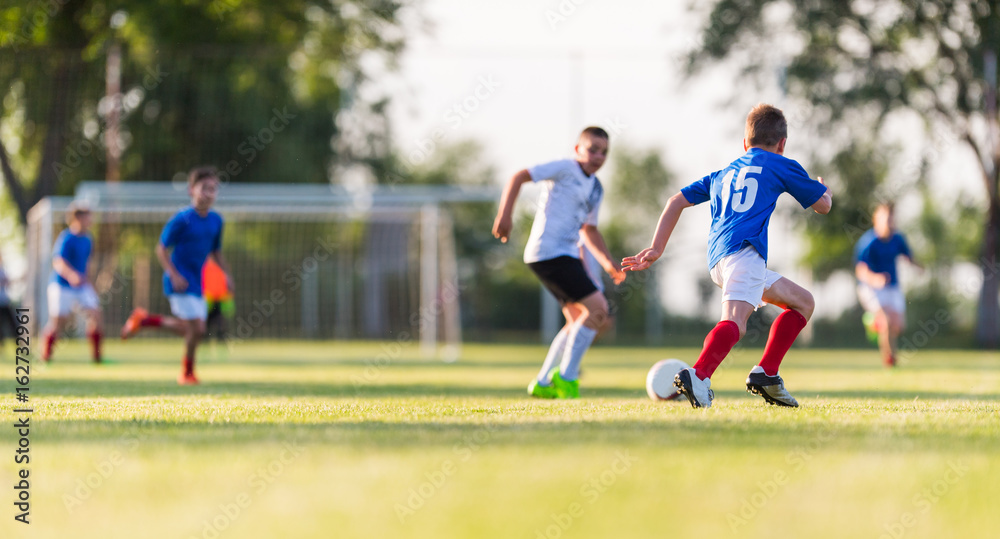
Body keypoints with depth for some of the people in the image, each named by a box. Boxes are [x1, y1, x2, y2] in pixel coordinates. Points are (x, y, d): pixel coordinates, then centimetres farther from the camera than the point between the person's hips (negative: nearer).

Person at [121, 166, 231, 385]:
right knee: (196, 328, -13)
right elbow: (161, 248, -11)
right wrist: (174, 275, -20)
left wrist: (226, 274, 8)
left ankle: (144, 319, 30)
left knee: (188, 329, 11)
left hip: (196, 282, 8)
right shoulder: (182, 220, -14)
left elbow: (216, 251, 19)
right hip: (180, 282, -7)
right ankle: (187, 373, 8)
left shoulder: (216, 220, 6)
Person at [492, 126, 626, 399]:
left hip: (567, 254, 10)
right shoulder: (565, 169, -7)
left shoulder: (596, 188, 18)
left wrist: (607, 261, 19)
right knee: (597, 307, -15)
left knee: (578, 320, 13)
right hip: (549, 252, -10)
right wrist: (505, 214, -20)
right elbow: (519, 177, -10)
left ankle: (543, 383, 17)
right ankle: (566, 376, -11)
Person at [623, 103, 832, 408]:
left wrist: (656, 249, 25)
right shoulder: (781, 166, 18)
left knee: (803, 302, 21)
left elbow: (676, 202, 26)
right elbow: (823, 205, 25)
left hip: (718, 259, 7)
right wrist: (825, 189, 48)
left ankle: (766, 373, 9)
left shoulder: (723, 175, 32)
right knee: (735, 323, -28)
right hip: (743, 249, -7)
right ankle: (698, 376, -53)